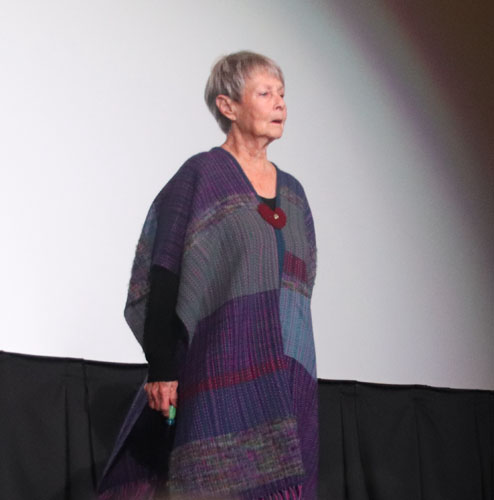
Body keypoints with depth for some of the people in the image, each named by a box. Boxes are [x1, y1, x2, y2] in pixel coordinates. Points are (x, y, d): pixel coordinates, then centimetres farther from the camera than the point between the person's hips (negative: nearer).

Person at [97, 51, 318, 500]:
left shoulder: (292, 192, 17)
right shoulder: (201, 176, -2)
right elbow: (163, 276, -8)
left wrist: (298, 373, 15)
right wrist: (161, 370, -16)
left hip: (285, 374, 6)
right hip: (220, 364, -6)